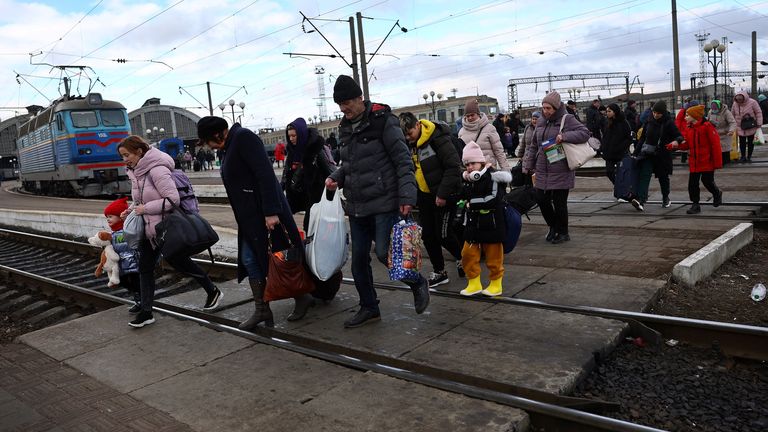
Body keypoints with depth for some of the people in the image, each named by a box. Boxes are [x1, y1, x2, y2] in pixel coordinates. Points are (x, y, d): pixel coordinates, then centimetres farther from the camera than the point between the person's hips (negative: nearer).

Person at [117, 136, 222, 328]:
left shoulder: (156, 169, -21)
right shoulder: (135, 172, 8)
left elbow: (173, 200, -26)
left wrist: (145, 208, -21)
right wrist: (131, 210, 3)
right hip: (148, 229, 8)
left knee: (182, 263, 6)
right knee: (144, 268, 4)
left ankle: (213, 292, 27)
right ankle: (146, 312, 12)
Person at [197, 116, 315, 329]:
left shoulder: (243, 137, -12)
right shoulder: (228, 147, 17)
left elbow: (265, 173, -21)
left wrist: (271, 211, -26)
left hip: (266, 214, -9)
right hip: (250, 217, 9)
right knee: (250, 260, 7)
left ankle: (302, 297, 15)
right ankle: (262, 310, 14)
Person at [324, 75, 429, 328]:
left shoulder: (382, 121, -8)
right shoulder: (345, 128, 13)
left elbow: (403, 160, -10)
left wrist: (406, 196, -17)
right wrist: (336, 177, 3)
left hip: (384, 203, -7)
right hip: (357, 206, 7)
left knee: (384, 253, -11)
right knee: (358, 259, 9)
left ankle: (418, 284, 17)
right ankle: (369, 308, 24)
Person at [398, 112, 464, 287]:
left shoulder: (438, 138, -18)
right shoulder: (410, 144, 4)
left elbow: (453, 166, -21)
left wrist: (443, 194, -22)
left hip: (444, 195, -7)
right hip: (424, 195, 7)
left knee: (443, 234, -4)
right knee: (427, 234, 8)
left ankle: (462, 258, 25)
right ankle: (439, 272, 21)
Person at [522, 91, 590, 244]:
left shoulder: (567, 120, -5)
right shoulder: (541, 122, 12)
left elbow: (585, 133, -13)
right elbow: (533, 146, 18)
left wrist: (565, 136, -25)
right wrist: (528, 165, 13)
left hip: (561, 172, -5)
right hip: (542, 172, 6)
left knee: (559, 203, 1)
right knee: (541, 200, 6)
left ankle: (563, 233, 21)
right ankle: (553, 226, 30)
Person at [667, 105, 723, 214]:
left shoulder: (707, 126, -12)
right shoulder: (688, 128, 7)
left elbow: (715, 144, -12)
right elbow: (686, 144, 6)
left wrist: (717, 163, -14)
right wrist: (676, 144, -16)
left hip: (707, 161, -5)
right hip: (694, 162, 6)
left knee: (707, 181, 2)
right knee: (692, 184, 2)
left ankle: (717, 194, 34)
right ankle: (695, 205, 11)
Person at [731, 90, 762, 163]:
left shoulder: (752, 102, -14)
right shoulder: (735, 104, -5)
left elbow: (758, 113, -8)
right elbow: (732, 114, 8)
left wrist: (759, 123, -11)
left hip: (751, 127, -2)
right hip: (740, 127, 2)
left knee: (750, 142, 8)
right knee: (742, 142, 4)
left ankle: (749, 157, 17)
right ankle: (743, 156, 15)